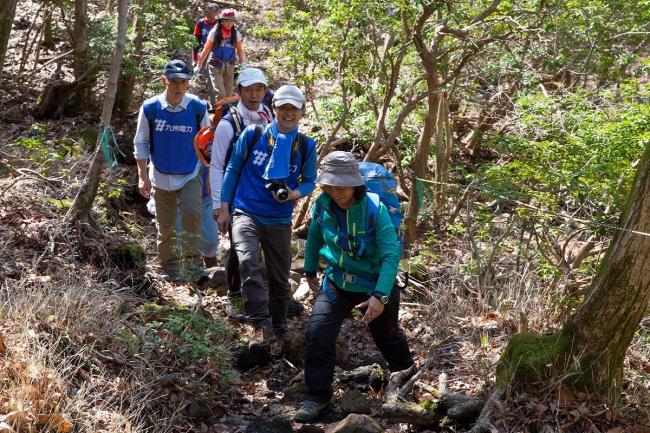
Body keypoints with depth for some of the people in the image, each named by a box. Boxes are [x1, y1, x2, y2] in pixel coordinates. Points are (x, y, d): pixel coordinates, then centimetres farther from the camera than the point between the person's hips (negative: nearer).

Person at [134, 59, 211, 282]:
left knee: (192, 213, -22)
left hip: (190, 176, -1)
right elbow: (141, 144, -1)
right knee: (165, 226, 10)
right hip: (161, 178, 1)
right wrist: (143, 176, -4)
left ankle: (192, 260, -9)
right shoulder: (150, 108, -11)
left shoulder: (198, 108, -10)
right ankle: (169, 267, 25)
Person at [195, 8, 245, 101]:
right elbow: (206, 50, -4)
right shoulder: (214, 32, -8)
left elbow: (239, 51, 8)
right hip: (216, 66, -3)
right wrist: (199, 65, -2)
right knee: (221, 94, -15)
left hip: (229, 66, 3)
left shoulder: (236, 33, 0)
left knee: (228, 95, 5)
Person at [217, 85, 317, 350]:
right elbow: (233, 169, 5)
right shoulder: (252, 134, -2)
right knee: (247, 263, -29)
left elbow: (310, 181, 12)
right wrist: (224, 208, 3)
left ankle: (277, 333, 30)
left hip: (280, 221, 3)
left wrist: (294, 194, -11)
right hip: (246, 212, -2)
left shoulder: (306, 146, 2)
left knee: (279, 280, 11)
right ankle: (262, 326, -30)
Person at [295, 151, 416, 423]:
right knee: (317, 334, -16)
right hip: (336, 281, 3)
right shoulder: (323, 205, -14)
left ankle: (408, 376, 51)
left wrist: (380, 296, -40)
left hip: (374, 284, -3)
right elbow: (315, 237, 7)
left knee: (387, 336, 20)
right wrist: (310, 271, 17)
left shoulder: (374, 209, -26)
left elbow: (391, 255, -30)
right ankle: (316, 398, -2)